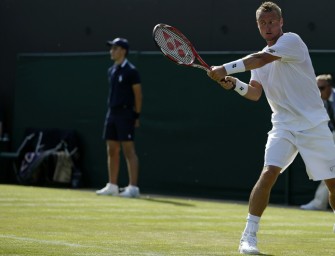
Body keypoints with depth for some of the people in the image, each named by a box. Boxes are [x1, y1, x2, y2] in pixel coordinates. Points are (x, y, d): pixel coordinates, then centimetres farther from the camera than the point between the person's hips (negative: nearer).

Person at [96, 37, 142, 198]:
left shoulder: (130, 71, -9)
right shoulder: (111, 70, 13)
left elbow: (138, 94, -8)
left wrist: (136, 115, -10)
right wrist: (111, 110, 14)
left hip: (125, 114, -8)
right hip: (112, 113, 8)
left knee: (128, 150, -8)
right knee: (112, 151, 9)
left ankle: (133, 187, -9)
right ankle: (112, 186, 14)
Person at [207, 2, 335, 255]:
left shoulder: (292, 40, -9)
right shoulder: (261, 57, 11)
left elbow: (261, 59, -23)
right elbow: (255, 93, 9)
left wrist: (225, 69, -27)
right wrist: (236, 84, -11)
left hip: (314, 125, -3)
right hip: (284, 126, 3)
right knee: (269, 172, -20)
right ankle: (249, 235, -16)